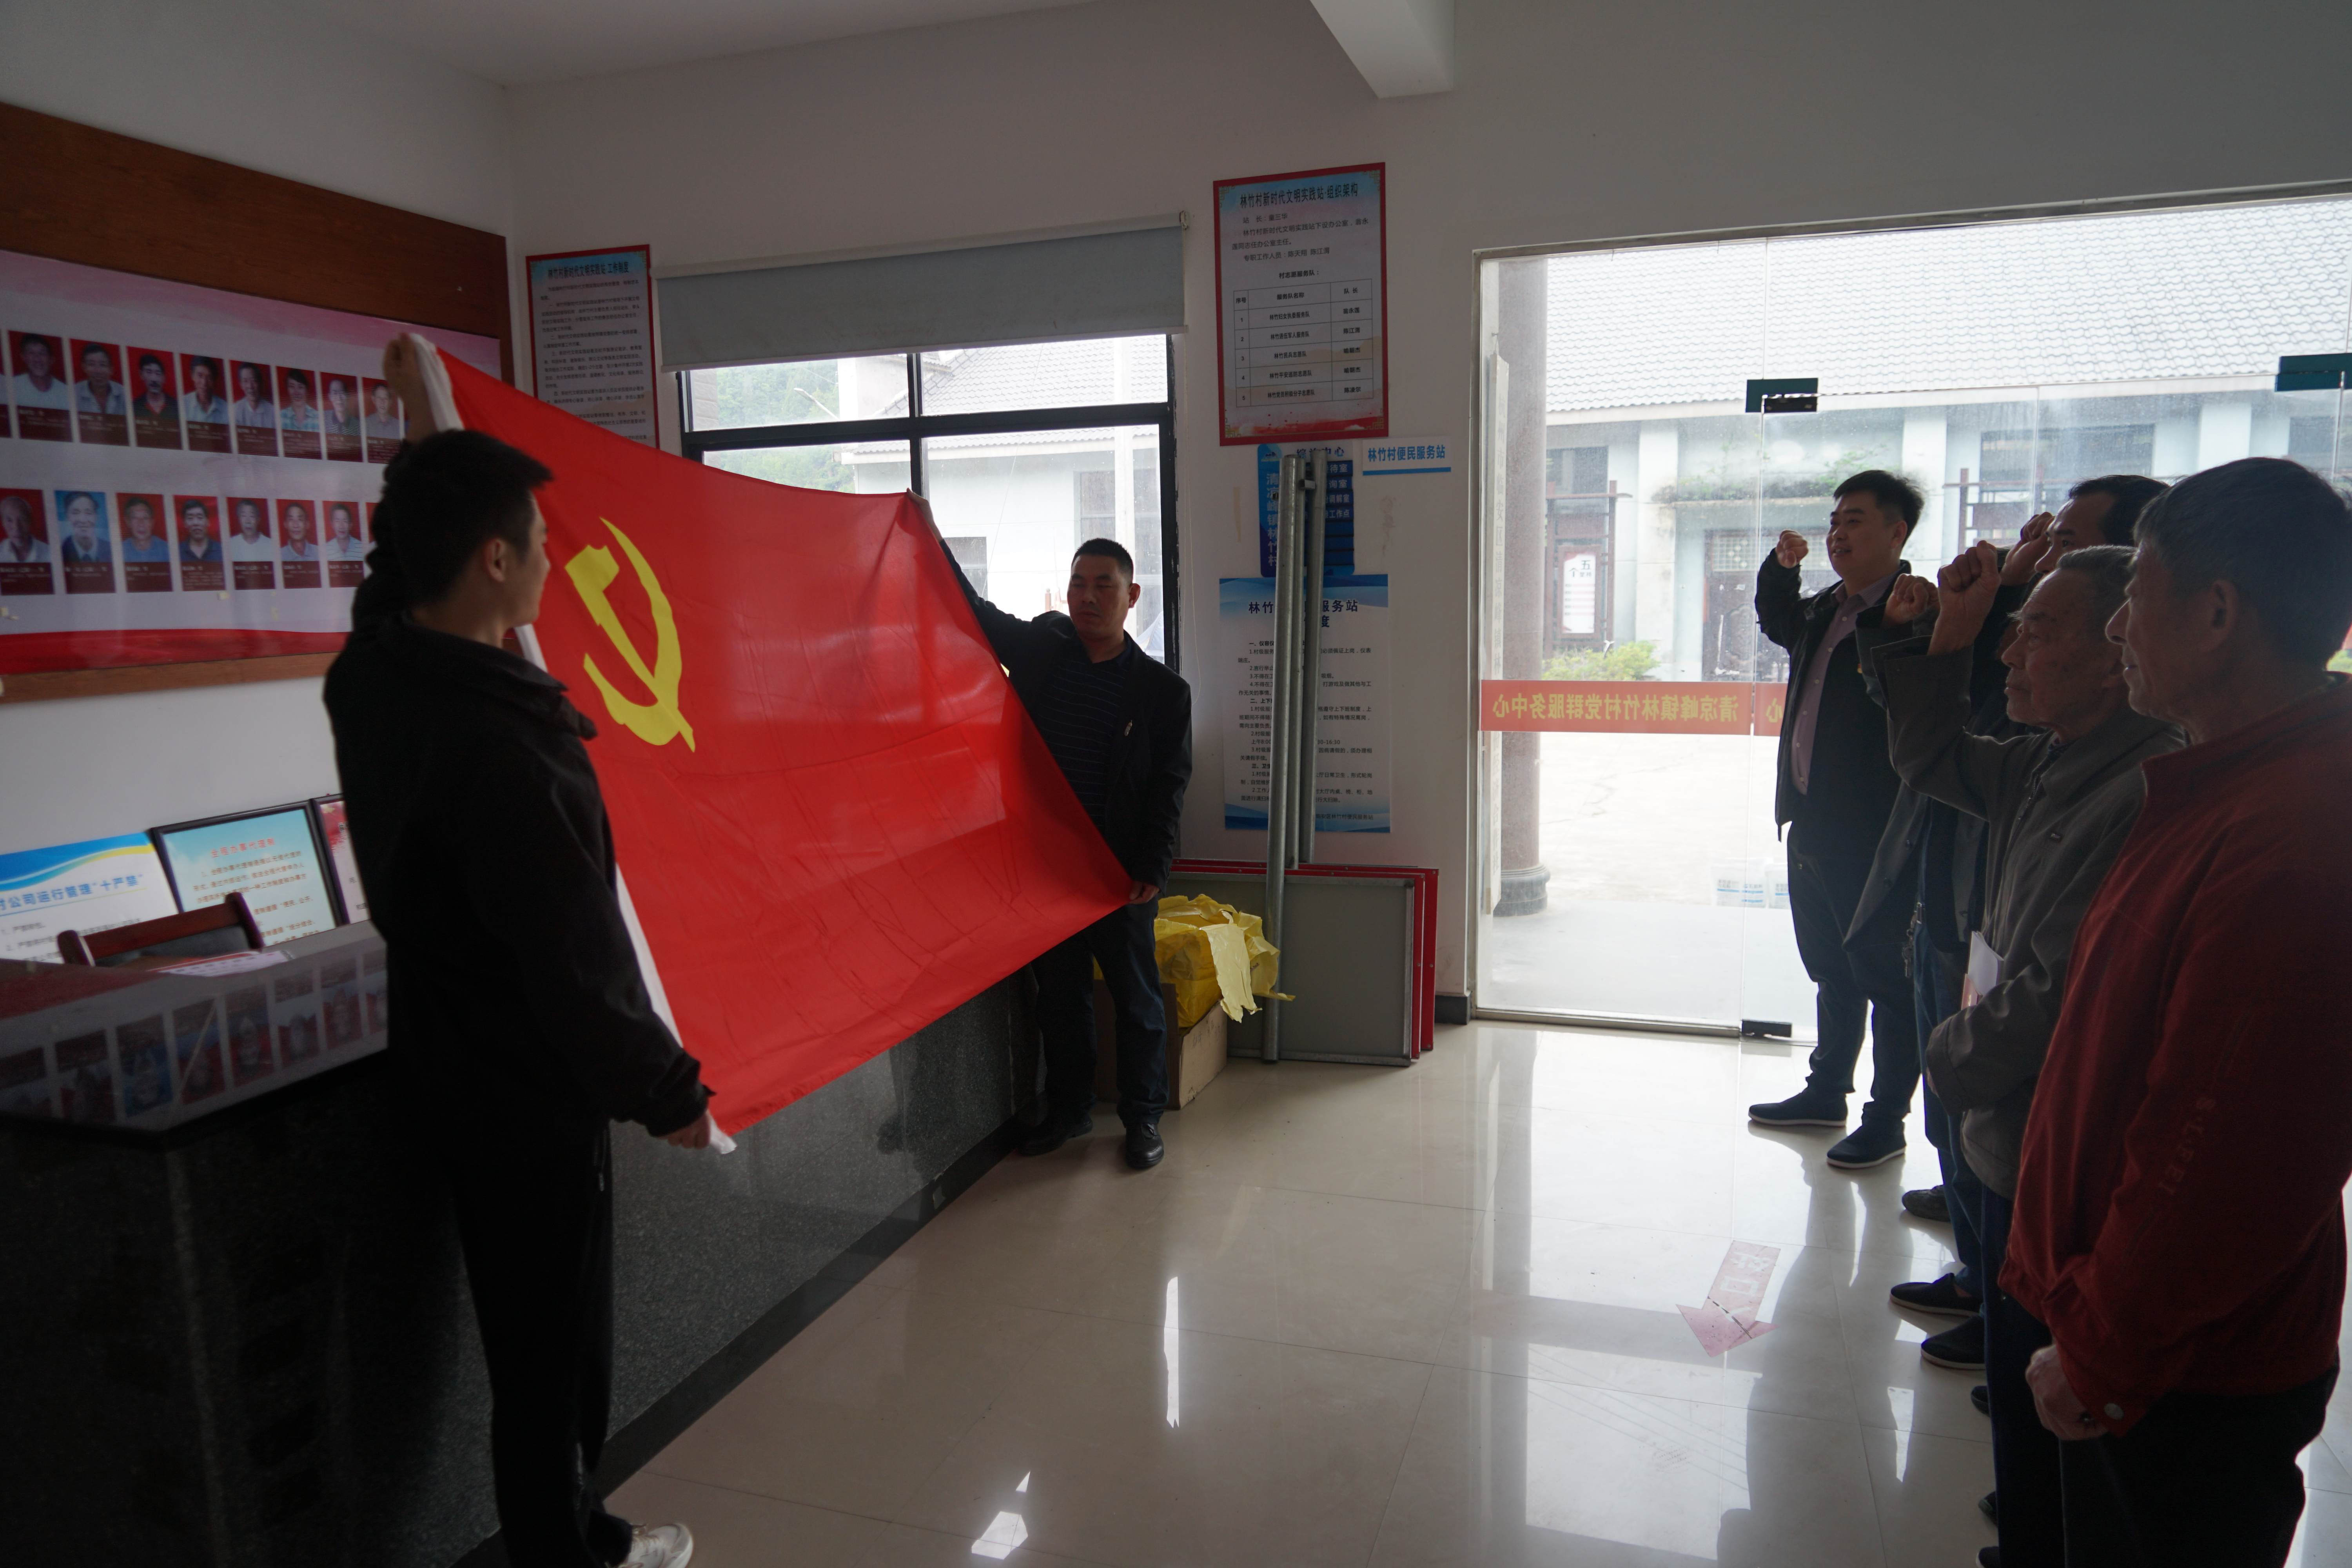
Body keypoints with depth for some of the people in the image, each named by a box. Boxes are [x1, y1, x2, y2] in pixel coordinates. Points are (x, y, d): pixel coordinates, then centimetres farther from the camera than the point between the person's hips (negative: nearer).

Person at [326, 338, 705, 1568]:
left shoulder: (380, 670, -2)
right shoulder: (492, 749, -30)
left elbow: (413, 547, 22)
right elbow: (572, 956, -25)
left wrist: (429, 423, 32)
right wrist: (665, 1089, -12)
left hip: (455, 1064, 10)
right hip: (525, 1095, -10)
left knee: (549, 1338, 24)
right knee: (550, 1352, 8)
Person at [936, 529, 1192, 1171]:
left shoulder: (1163, 689, -3)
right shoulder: (1040, 650, 3)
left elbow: (1169, 787, -4)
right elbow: (973, 610, 11)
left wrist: (1151, 870, -11)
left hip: (1119, 868, -3)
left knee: (1136, 998, 8)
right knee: (1059, 993, 14)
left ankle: (1143, 1118, 24)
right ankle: (1069, 1110, 31)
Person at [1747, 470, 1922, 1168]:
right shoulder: (1826, 608, 13)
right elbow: (1777, 622, 34)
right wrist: (1782, 566, 19)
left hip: (1873, 833, -9)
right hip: (1812, 823, 9)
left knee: (1886, 976, 4)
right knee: (1831, 969, 20)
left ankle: (1887, 1121, 15)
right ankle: (1825, 1091, 35)